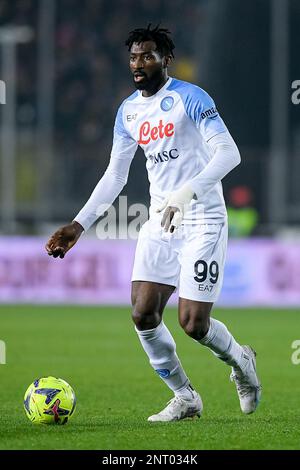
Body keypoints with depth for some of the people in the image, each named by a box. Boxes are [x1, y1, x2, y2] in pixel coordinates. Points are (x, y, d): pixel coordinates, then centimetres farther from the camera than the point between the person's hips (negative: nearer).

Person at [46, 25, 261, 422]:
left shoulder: (189, 98, -11)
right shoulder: (128, 110, 10)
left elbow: (229, 153, -20)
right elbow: (114, 176, 17)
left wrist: (185, 194, -31)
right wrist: (78, 226, 9)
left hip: (202, 220, -6)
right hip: (160, 222, 6)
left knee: (193, 323, -11)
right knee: (143, 315, -7)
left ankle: (241, 361, 23)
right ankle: (185, 398, 11)